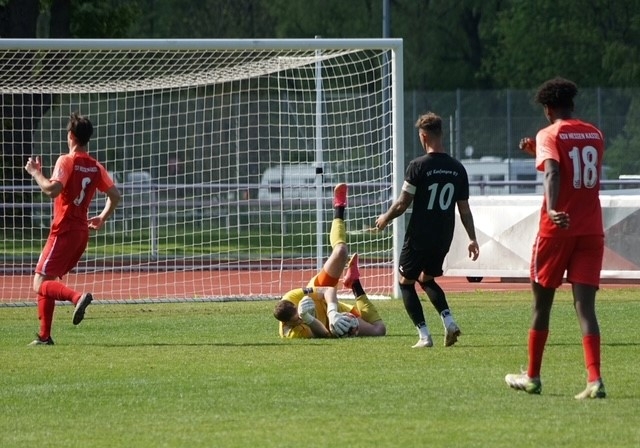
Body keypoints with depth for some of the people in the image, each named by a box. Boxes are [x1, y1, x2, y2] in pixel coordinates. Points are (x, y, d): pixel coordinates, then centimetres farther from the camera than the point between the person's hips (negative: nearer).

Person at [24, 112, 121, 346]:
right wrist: (102, 218, 25)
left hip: (64, 231, -7)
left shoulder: (66, 161, -12)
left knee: (40, 284, -8)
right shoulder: (96, 167, 9)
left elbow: (52, 190, -26)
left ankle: (78, 297, -33)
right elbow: (115, 195, 12)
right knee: (45, 283, 15)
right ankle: (44, 336, 12)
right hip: (82, 231, 7)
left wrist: (36, 173, -11)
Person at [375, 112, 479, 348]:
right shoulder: (457, 168, 1)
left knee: (406, 282, 10)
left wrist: (385, 218, 7)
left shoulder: (418, 166, -14)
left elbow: (402, 204, -11)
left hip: (419, 238, -6)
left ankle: (424, 335, -1)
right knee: (427, 279, 26)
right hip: (444, 239, 6)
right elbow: (464, 209, 5)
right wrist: (472, 239, 12)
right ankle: (449, 321, 7)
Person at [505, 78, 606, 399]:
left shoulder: (549, 135, -6)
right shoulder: (595, 135, 12)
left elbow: (553, 172, -25)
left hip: (557, 228, -4)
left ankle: (532, 377, 22)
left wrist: (552, 210, -39)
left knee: (542, 303, 11)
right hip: (591, 230, 4)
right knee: (585, 305, -3)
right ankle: (594, 381, -18)